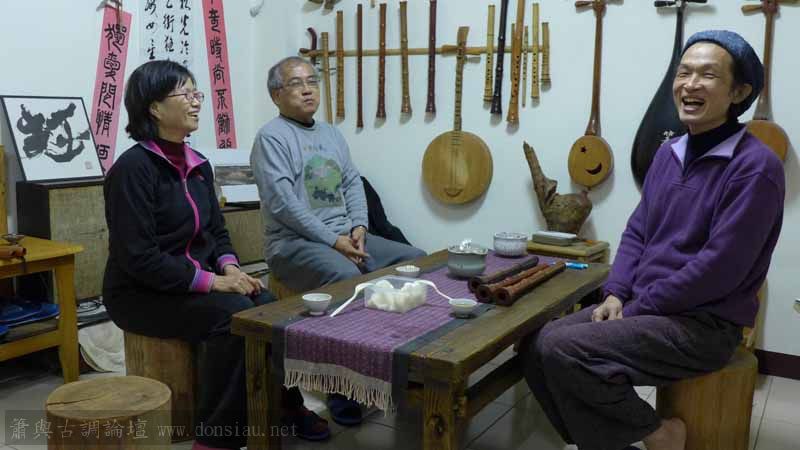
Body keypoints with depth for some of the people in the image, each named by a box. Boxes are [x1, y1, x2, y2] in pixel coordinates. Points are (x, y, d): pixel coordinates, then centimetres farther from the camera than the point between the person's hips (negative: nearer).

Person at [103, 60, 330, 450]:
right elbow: (139, 257, -23)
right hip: (141, 293, -7)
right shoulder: (133, 167, -18)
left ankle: (285, 403, 11)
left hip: (197, 282, 7)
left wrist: (229, 268, -8)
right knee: (233, 315, -28)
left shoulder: (198, 164, 8)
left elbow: (217, 230, 13)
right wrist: (212, 281, -24)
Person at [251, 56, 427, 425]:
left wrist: (358, 227, -5)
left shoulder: (332, 134, 20)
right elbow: (283, 202, -17)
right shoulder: (271, 137, -6)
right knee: (346, 277, -36)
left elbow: (352, 183, 14)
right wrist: (332, 240, -19)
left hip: (346, 235, 8)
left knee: (416, 260, -6)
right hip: (296, 243, -8)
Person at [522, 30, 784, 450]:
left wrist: (633, 311, -16)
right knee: (538, 346, -5)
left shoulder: (755, 165, -16)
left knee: (561, 350, -23)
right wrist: (616, 294, -3)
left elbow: (719, 269, -21)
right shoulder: (668, 152, 10)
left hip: (703, 324, -8)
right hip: (640, 307, 8)